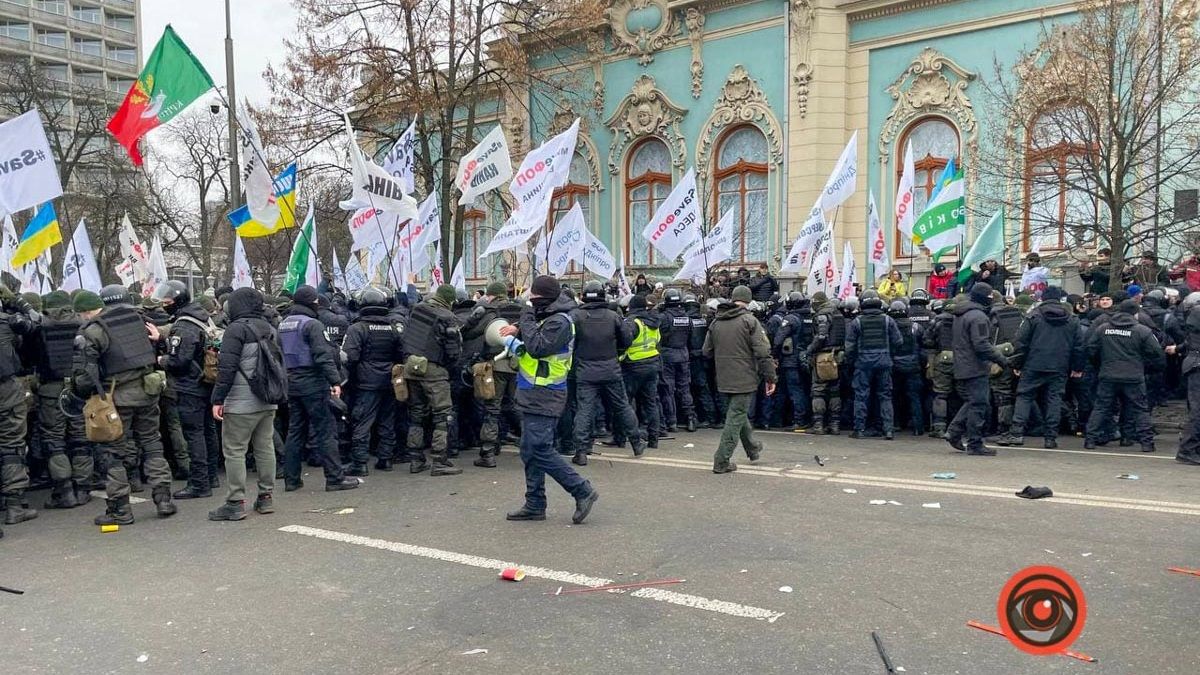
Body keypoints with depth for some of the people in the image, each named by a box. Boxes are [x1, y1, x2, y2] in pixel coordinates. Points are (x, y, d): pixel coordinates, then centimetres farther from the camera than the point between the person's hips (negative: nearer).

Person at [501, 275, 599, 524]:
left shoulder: (559, 321, -17)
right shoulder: (547, 316, 14)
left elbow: (538, 348, -26)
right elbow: (528, 348, 20)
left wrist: (526, 321, -14)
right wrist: (518, 330, 1)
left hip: (543, 396, -10)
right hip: (535, 394, 10)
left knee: (540, 450, -11)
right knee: (531, 452, 13)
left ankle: (583, 491, -2)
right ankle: (535, 505, 22)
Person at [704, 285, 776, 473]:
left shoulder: (716, 322, 6)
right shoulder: (749, 321, -12)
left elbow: (707, 351, 12)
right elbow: (763, 353, -15)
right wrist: (770, 378, -8)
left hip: (724, 379, 6)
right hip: (744, 379, -6)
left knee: (739, 413, 24)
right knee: (736, 418, -1)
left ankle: (753, 449, 39)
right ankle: (721, 461, -1)